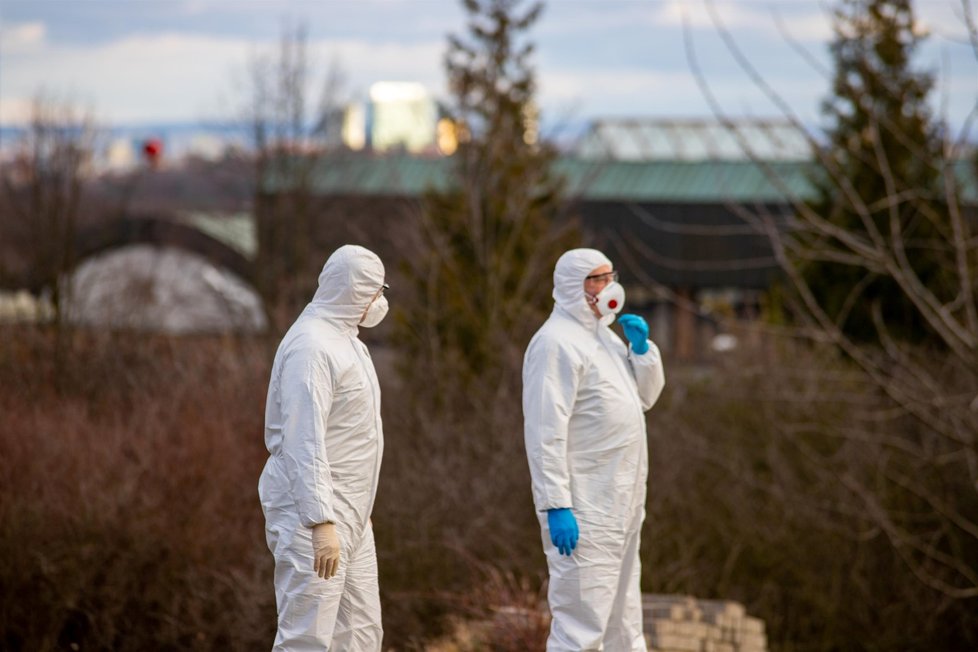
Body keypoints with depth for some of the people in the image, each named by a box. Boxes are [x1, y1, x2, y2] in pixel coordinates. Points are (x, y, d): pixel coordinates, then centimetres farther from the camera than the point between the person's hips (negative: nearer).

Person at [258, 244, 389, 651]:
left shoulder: (344, 339, 16)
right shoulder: (311, 346, -17)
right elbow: (303, 443, -23)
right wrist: (321, 523, -28)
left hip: (350, 514, 10)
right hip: (313, 513, -10)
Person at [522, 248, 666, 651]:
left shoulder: (602, 334, 15)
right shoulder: (557, 343, -14)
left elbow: (646, 397, 22)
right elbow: (545, 433, -20)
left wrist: (642, 347, 4)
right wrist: (556, 506, -25)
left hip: (621, 504, 10)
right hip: (584, 512, -10)